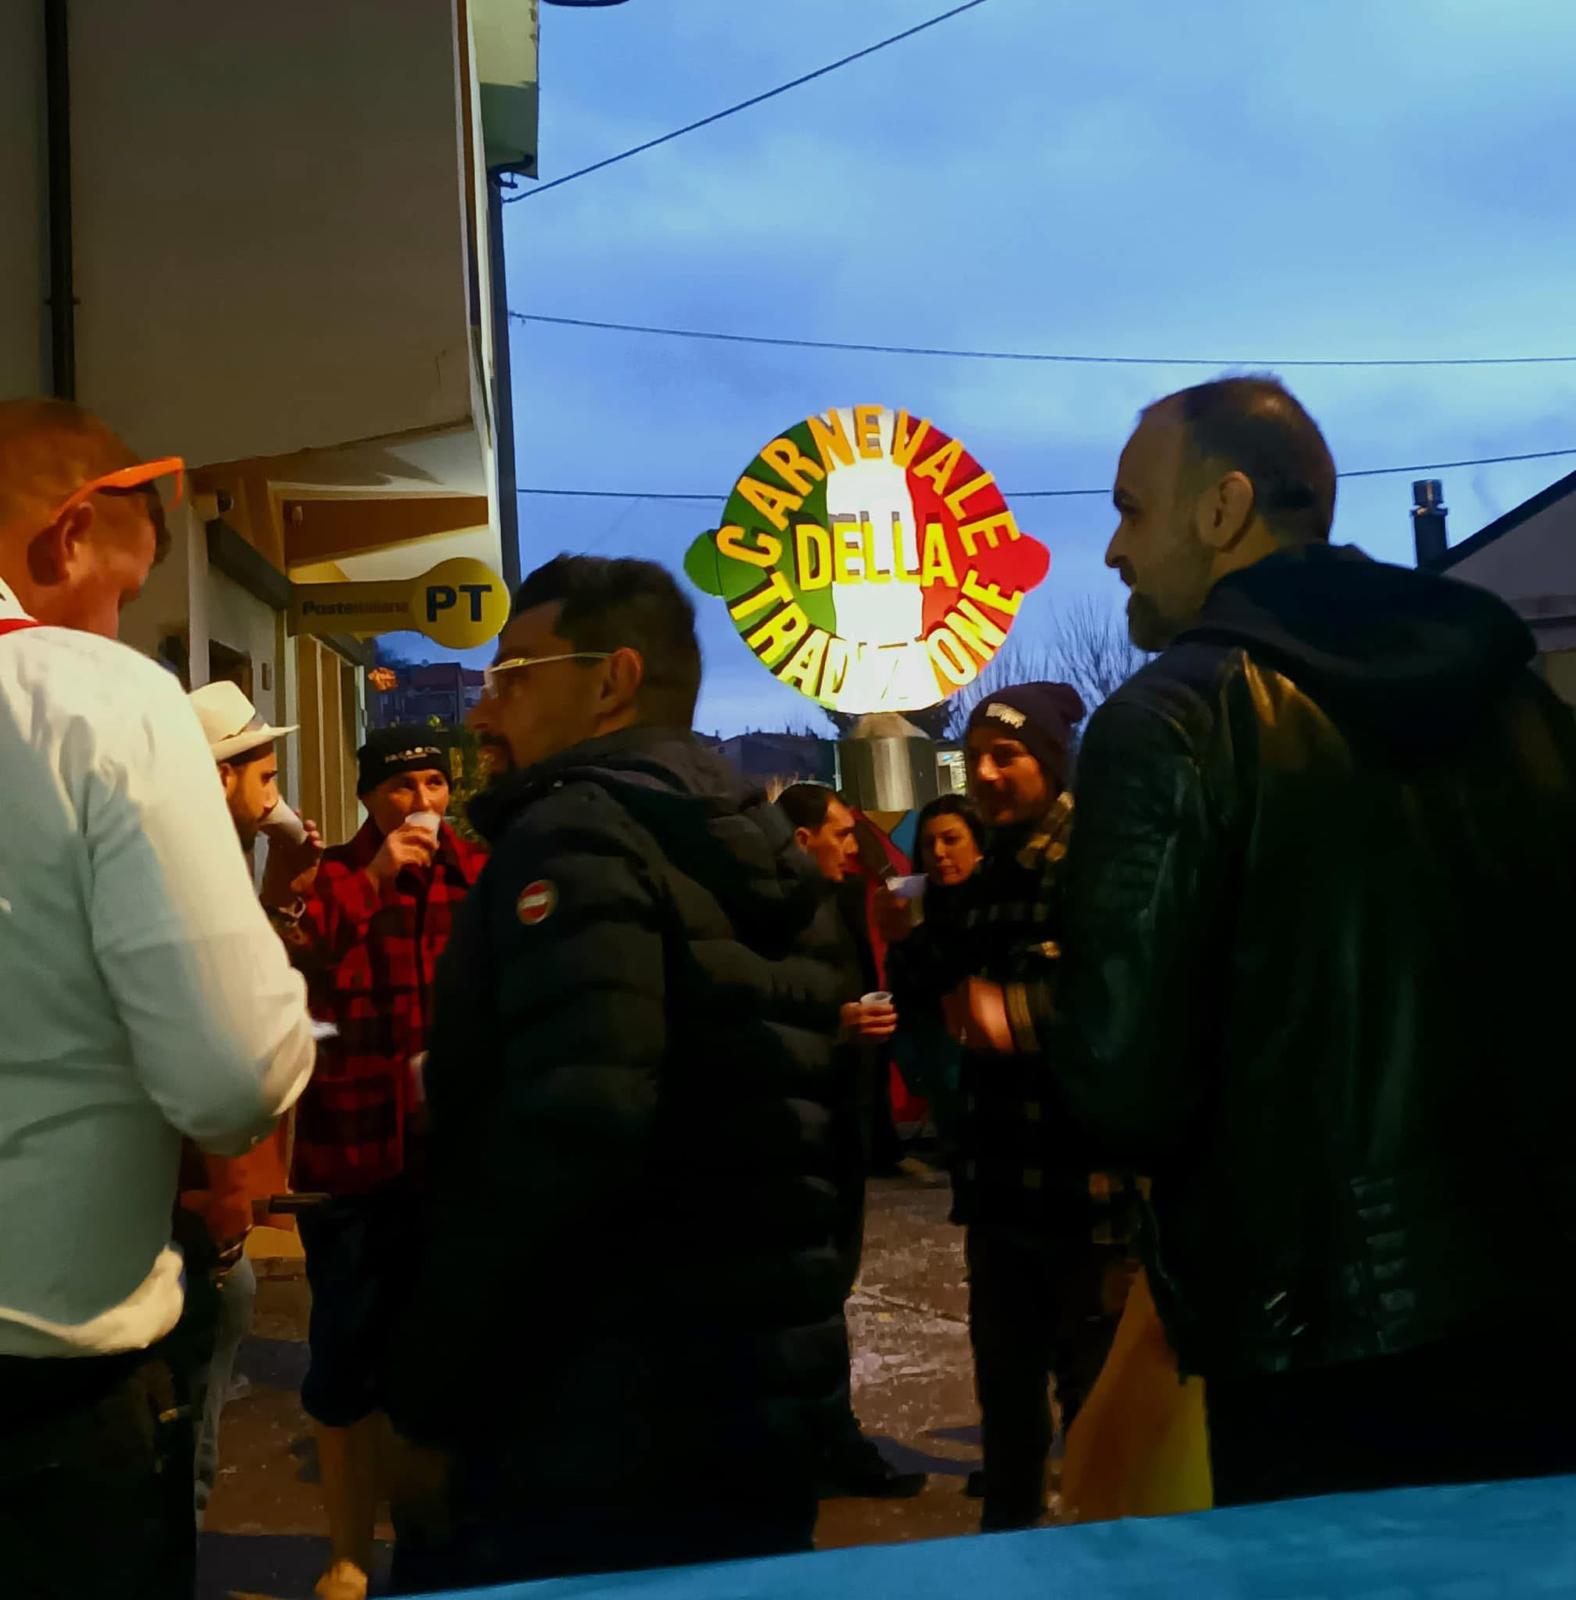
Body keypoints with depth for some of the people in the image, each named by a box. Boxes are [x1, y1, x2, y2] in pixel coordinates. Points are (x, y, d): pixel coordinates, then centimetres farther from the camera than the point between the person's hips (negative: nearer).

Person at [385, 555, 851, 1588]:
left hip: (604, 1422, -8)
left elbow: (574, 1124, -28)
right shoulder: (761, 848, 12)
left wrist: (427, 1387, -18)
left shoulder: (578, 830, -14)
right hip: (765, 1391, 9)